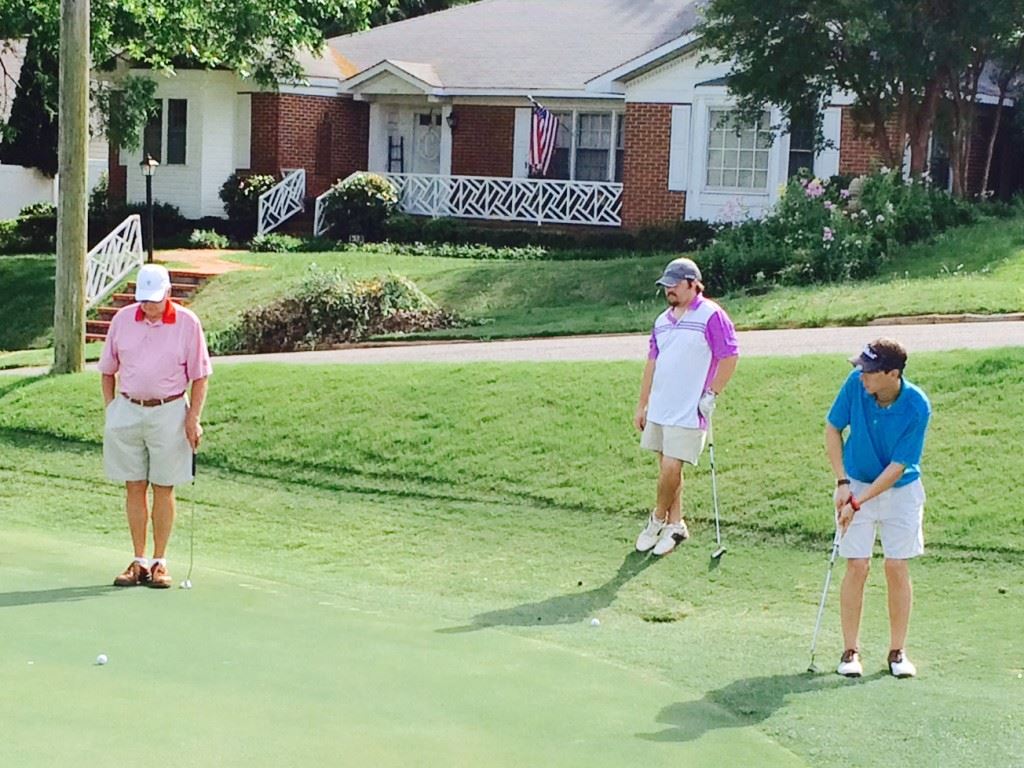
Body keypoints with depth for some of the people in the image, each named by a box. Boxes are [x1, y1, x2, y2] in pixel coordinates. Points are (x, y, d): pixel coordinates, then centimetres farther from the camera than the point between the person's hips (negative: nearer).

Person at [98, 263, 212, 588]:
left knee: (164, 488, 2)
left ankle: (159, 562, 10)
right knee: (134, 488, 5)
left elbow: (199, 375, 1)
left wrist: (193, 418, -6)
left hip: (169, 412, -2)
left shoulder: (187, 323, -4)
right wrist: (110, 409, 6)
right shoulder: (122, 319, 3)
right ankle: (139, 561, 11)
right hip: (127, 410, 2)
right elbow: (108, 369, 13)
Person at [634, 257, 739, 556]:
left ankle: (658, 520, 10)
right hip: (659, 408, 7)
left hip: (688, 411, -7)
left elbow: (729, 357, -8)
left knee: (671, 468, -9)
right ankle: (675, 524, 19)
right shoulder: (662, 321, 14)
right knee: (667, 468, 10)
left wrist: (711, 395, -10)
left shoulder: (711, 316, -8)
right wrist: (642, 405, 18)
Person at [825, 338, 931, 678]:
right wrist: (842, 482, -8)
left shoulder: (917, 407, -24)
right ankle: (850, 651, 6)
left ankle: (898, 652, 11)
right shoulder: (856, 383, -18)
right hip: (856, 484, 1)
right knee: (857, 566, -2)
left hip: (901, 489, -1)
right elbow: (832, 428, -2)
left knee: (897, 568, -1)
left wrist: (858, 503, -22)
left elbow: (897, 467, -20)